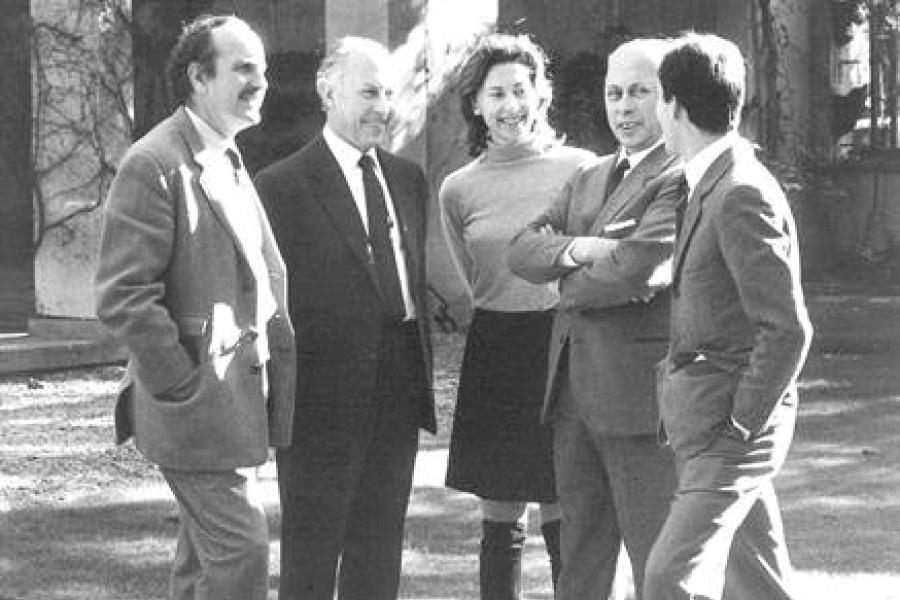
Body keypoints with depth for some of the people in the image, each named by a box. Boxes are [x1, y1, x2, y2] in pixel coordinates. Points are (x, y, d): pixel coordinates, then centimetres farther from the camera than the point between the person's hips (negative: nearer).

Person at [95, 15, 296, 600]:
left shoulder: (230, 162, 16)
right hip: (197, 407, -9)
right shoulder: (154, 166, -15)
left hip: (238, 393, 9)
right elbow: (123, 297, -20)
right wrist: (186, 390, -18)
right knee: (241, 546, -11)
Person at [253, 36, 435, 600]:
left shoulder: (409, 179, 13)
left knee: (379, 551, 13)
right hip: (325, 397, -6)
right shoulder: (283, 185, -8)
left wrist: (422, 373, 9)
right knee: (311, 553, 2)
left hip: (399, 394, 6)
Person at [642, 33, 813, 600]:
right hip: (704, 419, 10)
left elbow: (789, 329, -21)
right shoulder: (710, 185, 12)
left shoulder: (742, 195, -18)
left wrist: (742, 424, -17)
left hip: (733, 428, -10)